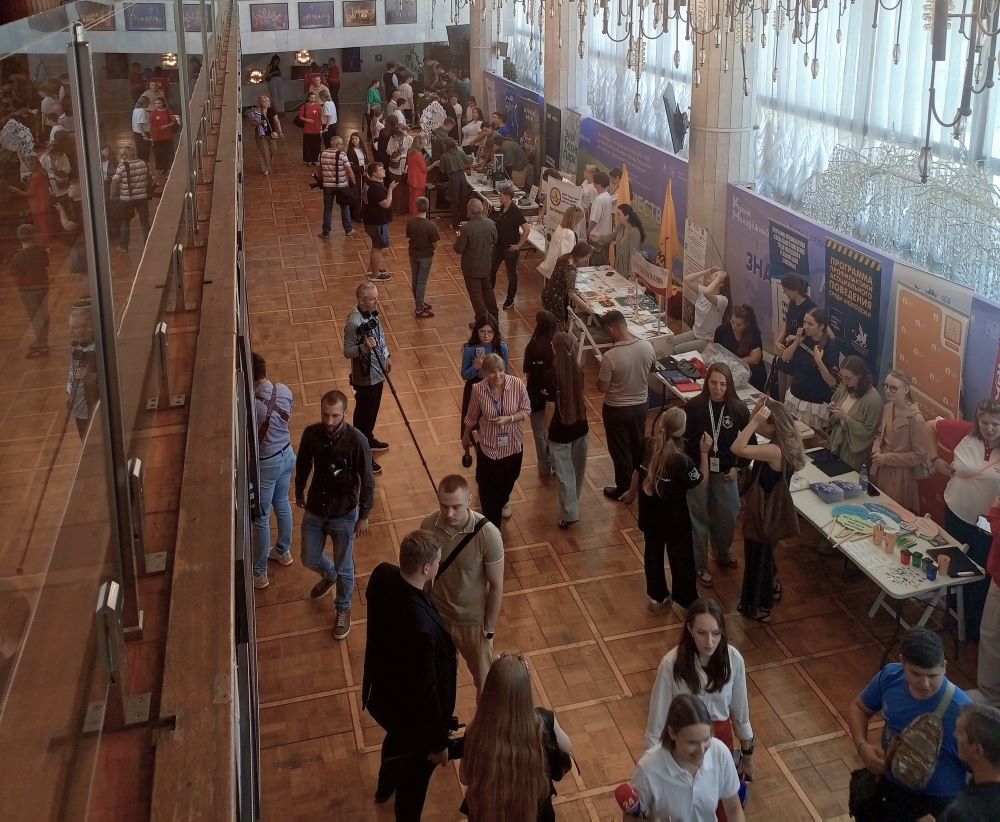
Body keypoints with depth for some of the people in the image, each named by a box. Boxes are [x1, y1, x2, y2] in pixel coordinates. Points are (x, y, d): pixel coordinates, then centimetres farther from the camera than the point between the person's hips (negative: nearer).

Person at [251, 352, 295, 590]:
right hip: (287, 455, 7)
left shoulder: (251, 406, -31)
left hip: (266, 464, -7)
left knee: (261, 518, 10)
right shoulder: (284, 390, -11)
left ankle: (259, 573, 25)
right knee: (282, 504, 28)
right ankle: (284, 551, 50)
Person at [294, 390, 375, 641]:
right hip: (314, 510, 3)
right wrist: (299, 492, 18)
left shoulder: (356, 440, -25)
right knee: (310, 560, 19)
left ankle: (343, 609, 39)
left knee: (344, 567, 13)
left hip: (344, 514, -3)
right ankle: (329, 576, 54)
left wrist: (364, 516, -10)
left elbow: (367, 481, -15)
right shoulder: (311, 433, -14)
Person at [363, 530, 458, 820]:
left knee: (398, 737, 39)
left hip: (383, 690, 8)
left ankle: (385, 787, 68)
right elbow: (425, 688, -29)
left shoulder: (382, 575, -21)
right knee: (418, 766, 23)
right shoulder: (421, 628, -44)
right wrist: (438, 742, -15)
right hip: (412, 708, -8)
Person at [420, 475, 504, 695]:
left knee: (483, 679, 20)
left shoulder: (488, 535, -28)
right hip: (437, 617, 3)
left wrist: (489, 629, -10)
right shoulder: (428, 525, -18)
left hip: (473, 621, -3)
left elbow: (496, 586, -16)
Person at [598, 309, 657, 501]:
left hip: (616, 409, -5)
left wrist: (603, 373, -2)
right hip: (641, 404, 5)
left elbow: (602, 388, -19)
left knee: (620, 450, 14)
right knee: (639, 444, 25)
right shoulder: (647, 346, -15)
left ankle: (623, 490, 30)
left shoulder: (610, 357, -30)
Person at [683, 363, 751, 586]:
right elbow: (683, 438, -8)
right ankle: (700, 564, 25)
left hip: (725, 471, 2)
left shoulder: (738, 409, -11)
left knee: (727, 515, 16)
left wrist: (738, 467, -2)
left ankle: (723, 553, 44)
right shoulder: (694, 406, -16)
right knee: (698, 517, 8)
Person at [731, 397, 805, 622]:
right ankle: (770, 589, 52)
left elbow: (737, 448, -42)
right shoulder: (785, 443, -5)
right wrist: (755, 413, -10)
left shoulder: (775, 451, -33)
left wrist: (755, 420, -38)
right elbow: (749, 439, 7)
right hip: (770, 509, 9)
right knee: (764, 555, 30)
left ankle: (756, 607, 31)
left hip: (764, 513, -9)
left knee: (757, 558, 12)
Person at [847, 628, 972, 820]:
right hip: (889, 780, 5)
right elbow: (858, 708, 4)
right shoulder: (890, 676, -13)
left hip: (935, 798, -5)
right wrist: (862, 746, -12)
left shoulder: (960, 711, -28)